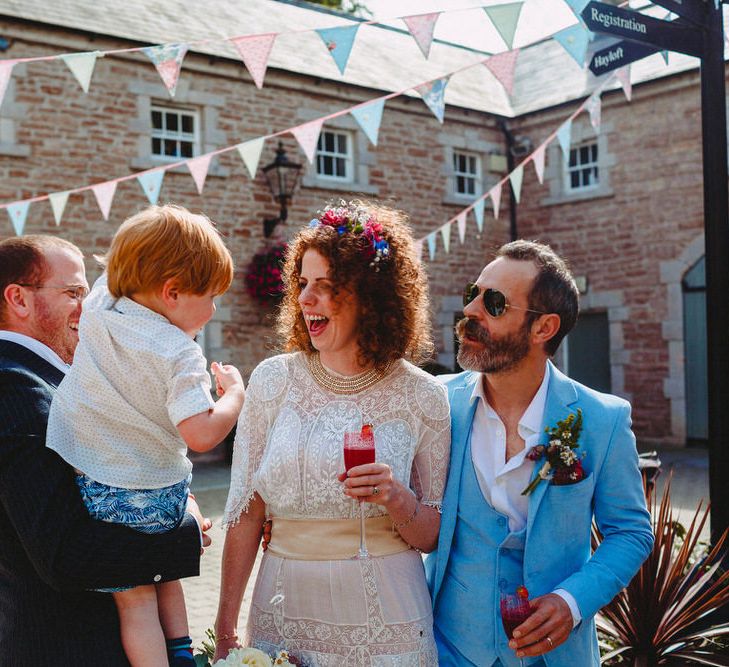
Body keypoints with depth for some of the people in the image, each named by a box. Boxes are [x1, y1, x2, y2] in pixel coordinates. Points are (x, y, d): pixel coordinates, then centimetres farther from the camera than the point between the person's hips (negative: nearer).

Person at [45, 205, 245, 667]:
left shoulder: (97, 309, -3)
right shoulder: (179, 354, -20)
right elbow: (201, 434, -26)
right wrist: (234, 394, -9)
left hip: (92, 490, 3)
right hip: (155, 493, -3)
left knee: (135, 597, 11)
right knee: (166, 578, 24)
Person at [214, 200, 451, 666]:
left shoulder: (422, 397, -7)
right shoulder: (273, 380, -4)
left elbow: (435, 536, -1)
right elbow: (245, 510, 0)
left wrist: (396, 498, -22)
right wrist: (226, 627, -1)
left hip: (384, 620, -1)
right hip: (285, 608, 2)